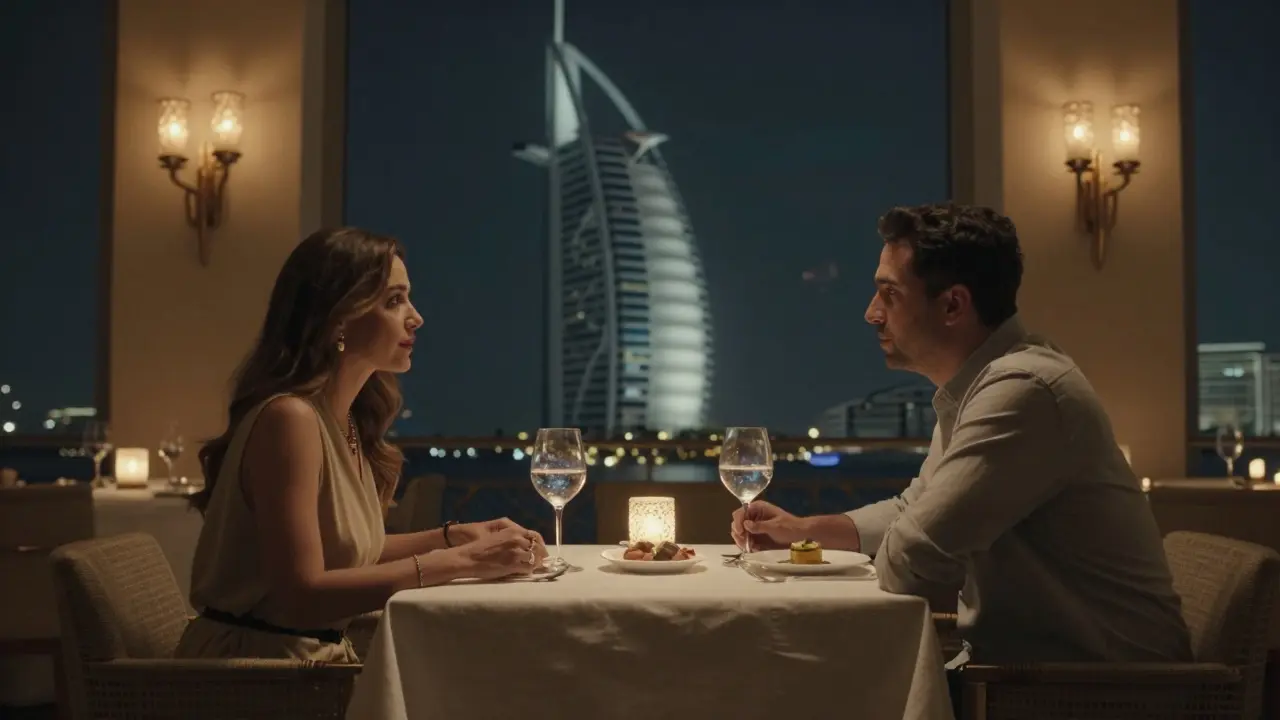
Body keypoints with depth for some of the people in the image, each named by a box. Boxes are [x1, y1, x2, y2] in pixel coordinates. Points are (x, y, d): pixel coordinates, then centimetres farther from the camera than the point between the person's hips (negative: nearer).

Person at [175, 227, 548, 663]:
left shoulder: (349, 420, 7)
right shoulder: (289, 418, -19)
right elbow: (302, 595, -24)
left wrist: (454, 536, 1)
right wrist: (457, 562, -21)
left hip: (318, 654, 8)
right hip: (254, 677, -7)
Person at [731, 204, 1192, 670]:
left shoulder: (1021, 392, -23)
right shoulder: (969, 392, 11)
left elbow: (908, 565, -26)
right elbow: (914, 510, 24)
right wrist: (804, 528, 12)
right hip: (1029, 663, 8)